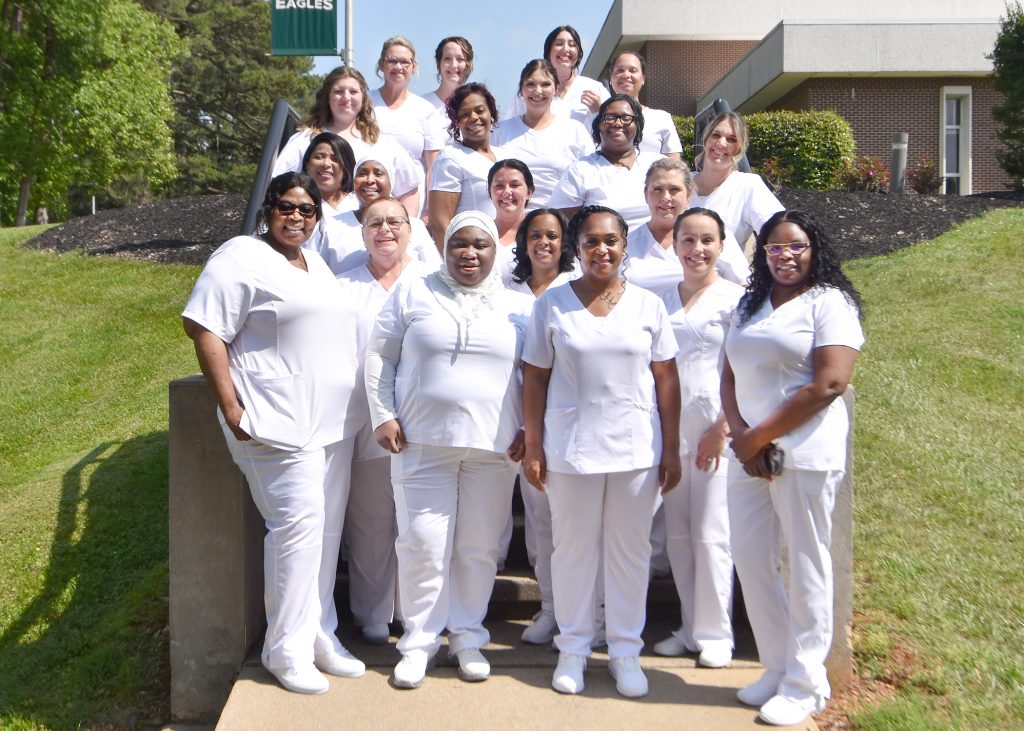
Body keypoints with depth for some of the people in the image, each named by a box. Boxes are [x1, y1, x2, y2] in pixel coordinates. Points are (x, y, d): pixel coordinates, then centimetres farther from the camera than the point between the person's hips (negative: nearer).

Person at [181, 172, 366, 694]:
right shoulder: (242, 257, -6)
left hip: (334, 423, 8)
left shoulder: (316, 263, 19)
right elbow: (203, 327, -13)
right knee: (299, 524, -11)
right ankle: (286, 648, 3)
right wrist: (233, 409, -17)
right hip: (280, 425, -8)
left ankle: (319, 635, 22)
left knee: (327, 529, 10)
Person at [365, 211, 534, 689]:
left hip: (493, 448, 1)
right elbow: (379, 355, 7)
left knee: (479, 548, 7)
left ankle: (468, 637, 23)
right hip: (422, 442, -1)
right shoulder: (412, 294, 6)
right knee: (423, 543, -2)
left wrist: (529, 430, 2)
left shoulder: (519, 306, 10)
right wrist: (383, 416, -1)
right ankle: (419, 641, 13)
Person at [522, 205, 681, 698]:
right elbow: (535, 378, 2)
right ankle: (572, 649, 23)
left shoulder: (648, 305, 3)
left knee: (630, 550, 9)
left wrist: (671, 448, 1)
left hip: (637, 449, 1)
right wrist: (532, 446, -2)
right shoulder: (552, 304, 1)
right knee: (573, 549, 8)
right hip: (570, 448, -1)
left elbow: (666, 378, 4)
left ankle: (626, 651, 23)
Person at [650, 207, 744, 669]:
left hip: (713, 430, -5)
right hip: (668, 428, 5)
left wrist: (721, 430, -13)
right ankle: (690, 627, 21)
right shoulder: (661, 300, 12)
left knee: (710, 534, -2)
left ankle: (715, 634, 10)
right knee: (677, 535, 9)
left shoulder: (734, 298, -3)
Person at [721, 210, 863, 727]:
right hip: (750, 453, 7)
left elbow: (829, 384, -15)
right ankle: (777, 669, 24)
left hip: (805, 454, -7)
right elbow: (730, 376, 12)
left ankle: (804, 684, 14)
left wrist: (759, 436, -13)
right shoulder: (750, 305, 16)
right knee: (749, 559, 9)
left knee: (805, 567, 1)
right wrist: (742, 435, -6)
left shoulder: (829, 301, -5)